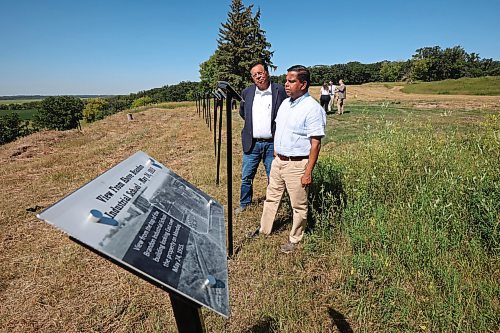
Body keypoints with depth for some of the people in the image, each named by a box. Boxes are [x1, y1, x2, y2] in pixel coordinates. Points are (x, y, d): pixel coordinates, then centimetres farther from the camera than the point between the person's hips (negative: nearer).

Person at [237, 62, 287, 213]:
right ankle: (244, 203, 32)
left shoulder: (280, 90, -7)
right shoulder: (247, 92, 4)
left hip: (272, 144, -3)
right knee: (246, 177, 12)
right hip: (251, 143, 3)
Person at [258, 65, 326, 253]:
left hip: (297, 164, -8)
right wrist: (275, 154, 16)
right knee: (271, 197, 19)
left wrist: (308, 172, -19)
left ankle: (294, 239, 27)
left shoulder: (313, 109, -16)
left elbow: (315, 144, -18)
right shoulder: (285, 103, 9)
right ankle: (264, 230, 37)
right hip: (278, 160, 8)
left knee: (298, 205, 8)